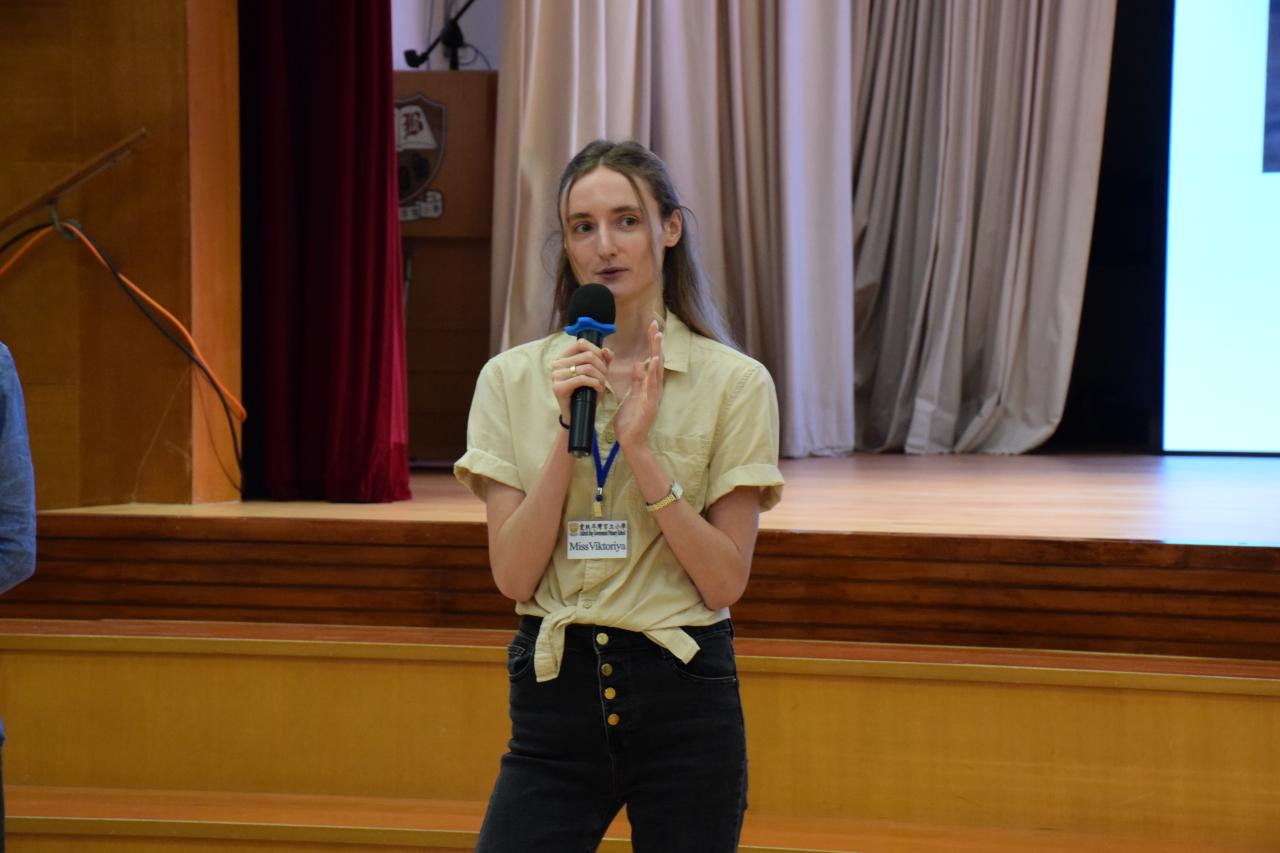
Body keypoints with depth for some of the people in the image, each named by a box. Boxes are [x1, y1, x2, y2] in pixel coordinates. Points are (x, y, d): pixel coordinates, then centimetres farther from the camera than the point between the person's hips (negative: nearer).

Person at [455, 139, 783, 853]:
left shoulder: (735, 383, -2)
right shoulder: (512, 379, 3)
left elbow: (724, 580, -7)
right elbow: (514, 575, -4)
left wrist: (639, 446, -15)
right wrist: (566, 431, -13)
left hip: (683, 694, -1)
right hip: (556, 684, 1)